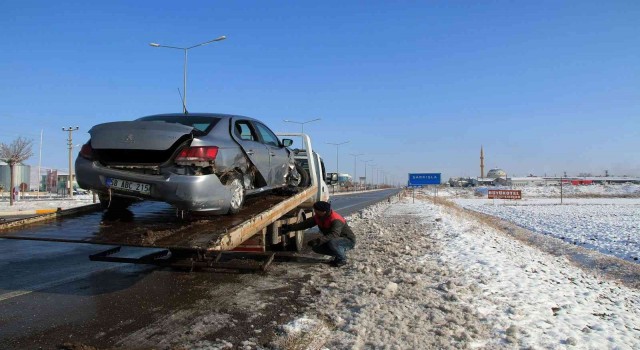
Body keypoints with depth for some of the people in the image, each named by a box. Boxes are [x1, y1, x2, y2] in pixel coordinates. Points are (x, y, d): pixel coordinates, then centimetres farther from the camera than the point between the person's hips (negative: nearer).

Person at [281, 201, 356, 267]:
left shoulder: (336, 220, -31)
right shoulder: (318, 217, -6)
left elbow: (334, 235, -45)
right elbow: (305, 224, -5)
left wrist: (318, 241, -53)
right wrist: (289, 228, -13)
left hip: (348, 240, -8)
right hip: (336, 240, 8)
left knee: (332, 242, -38)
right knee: (316, 247, -6)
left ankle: (342, 259, -11)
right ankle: (340, 252, 7)